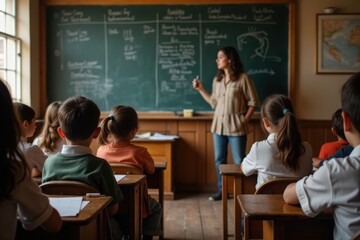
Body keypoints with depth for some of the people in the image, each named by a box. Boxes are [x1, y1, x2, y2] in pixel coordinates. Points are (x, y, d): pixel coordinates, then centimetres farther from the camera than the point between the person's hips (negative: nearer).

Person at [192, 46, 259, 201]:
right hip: (219, 125, 6)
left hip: (236, 127, -6)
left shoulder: (243, 78, -8)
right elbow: (214, 103, 12)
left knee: (238, 161, 1)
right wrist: (201, 89, 8)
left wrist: (244, 120, -10)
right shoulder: (217, 80, 10)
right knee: (219, 160, 11)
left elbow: (253, 102, -5)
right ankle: (222, 190, 23)